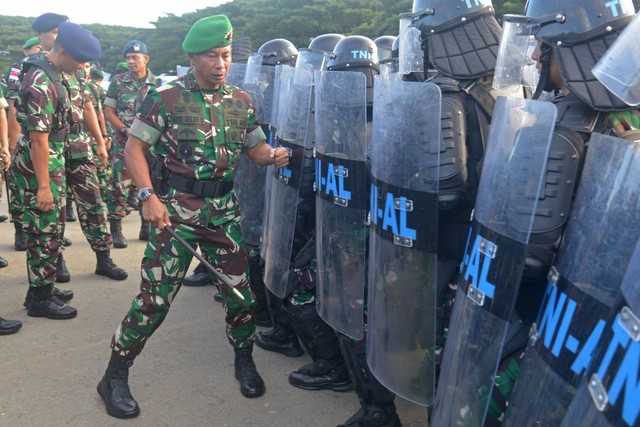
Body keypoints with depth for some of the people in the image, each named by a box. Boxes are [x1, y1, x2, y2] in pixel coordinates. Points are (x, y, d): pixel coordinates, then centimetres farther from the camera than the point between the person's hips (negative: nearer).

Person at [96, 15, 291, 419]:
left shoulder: (241, 101, 7)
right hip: (176, 210, -4)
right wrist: (149, 197, -14)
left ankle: (244, 362, 32)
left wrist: (274, 155, -9)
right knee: (154, 297, -3)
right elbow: (134, 147, -4)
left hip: (225, 211, 4)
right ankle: (115, 377, 16)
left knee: (241, 290, 7)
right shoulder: (165, 97, -6)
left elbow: (256, 149, 14)